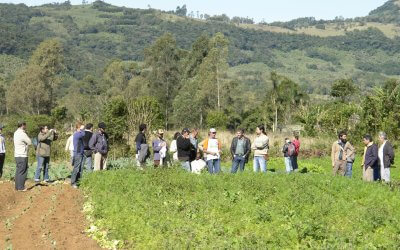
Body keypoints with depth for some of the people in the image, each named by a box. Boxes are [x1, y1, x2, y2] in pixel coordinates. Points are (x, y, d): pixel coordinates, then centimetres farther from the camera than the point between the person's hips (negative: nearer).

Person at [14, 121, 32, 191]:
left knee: (18, 171, 13)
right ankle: (20, 187, -3)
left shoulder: (16, 133, 10)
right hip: (22, 156, -9)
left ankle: (17, 186, 16)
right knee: (22, 172, -4)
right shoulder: (23, 134, -17)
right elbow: (30, 143, -9)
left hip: (17, 155, 9)